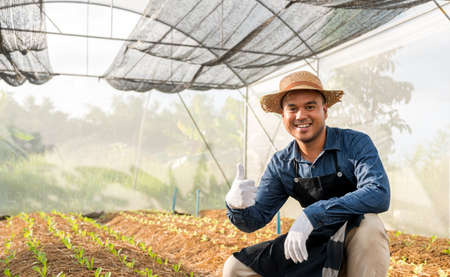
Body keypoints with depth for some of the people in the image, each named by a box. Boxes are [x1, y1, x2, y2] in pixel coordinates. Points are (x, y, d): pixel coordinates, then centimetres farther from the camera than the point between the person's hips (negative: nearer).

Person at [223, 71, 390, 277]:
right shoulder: (281, 164, -3)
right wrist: (236, 206, -27)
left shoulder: (356, 144, -15)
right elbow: (256, 219, -3)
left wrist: (314, 213, -38)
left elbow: (379, 194, -32)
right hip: (312, 243, 4)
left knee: (368, 224, -37)